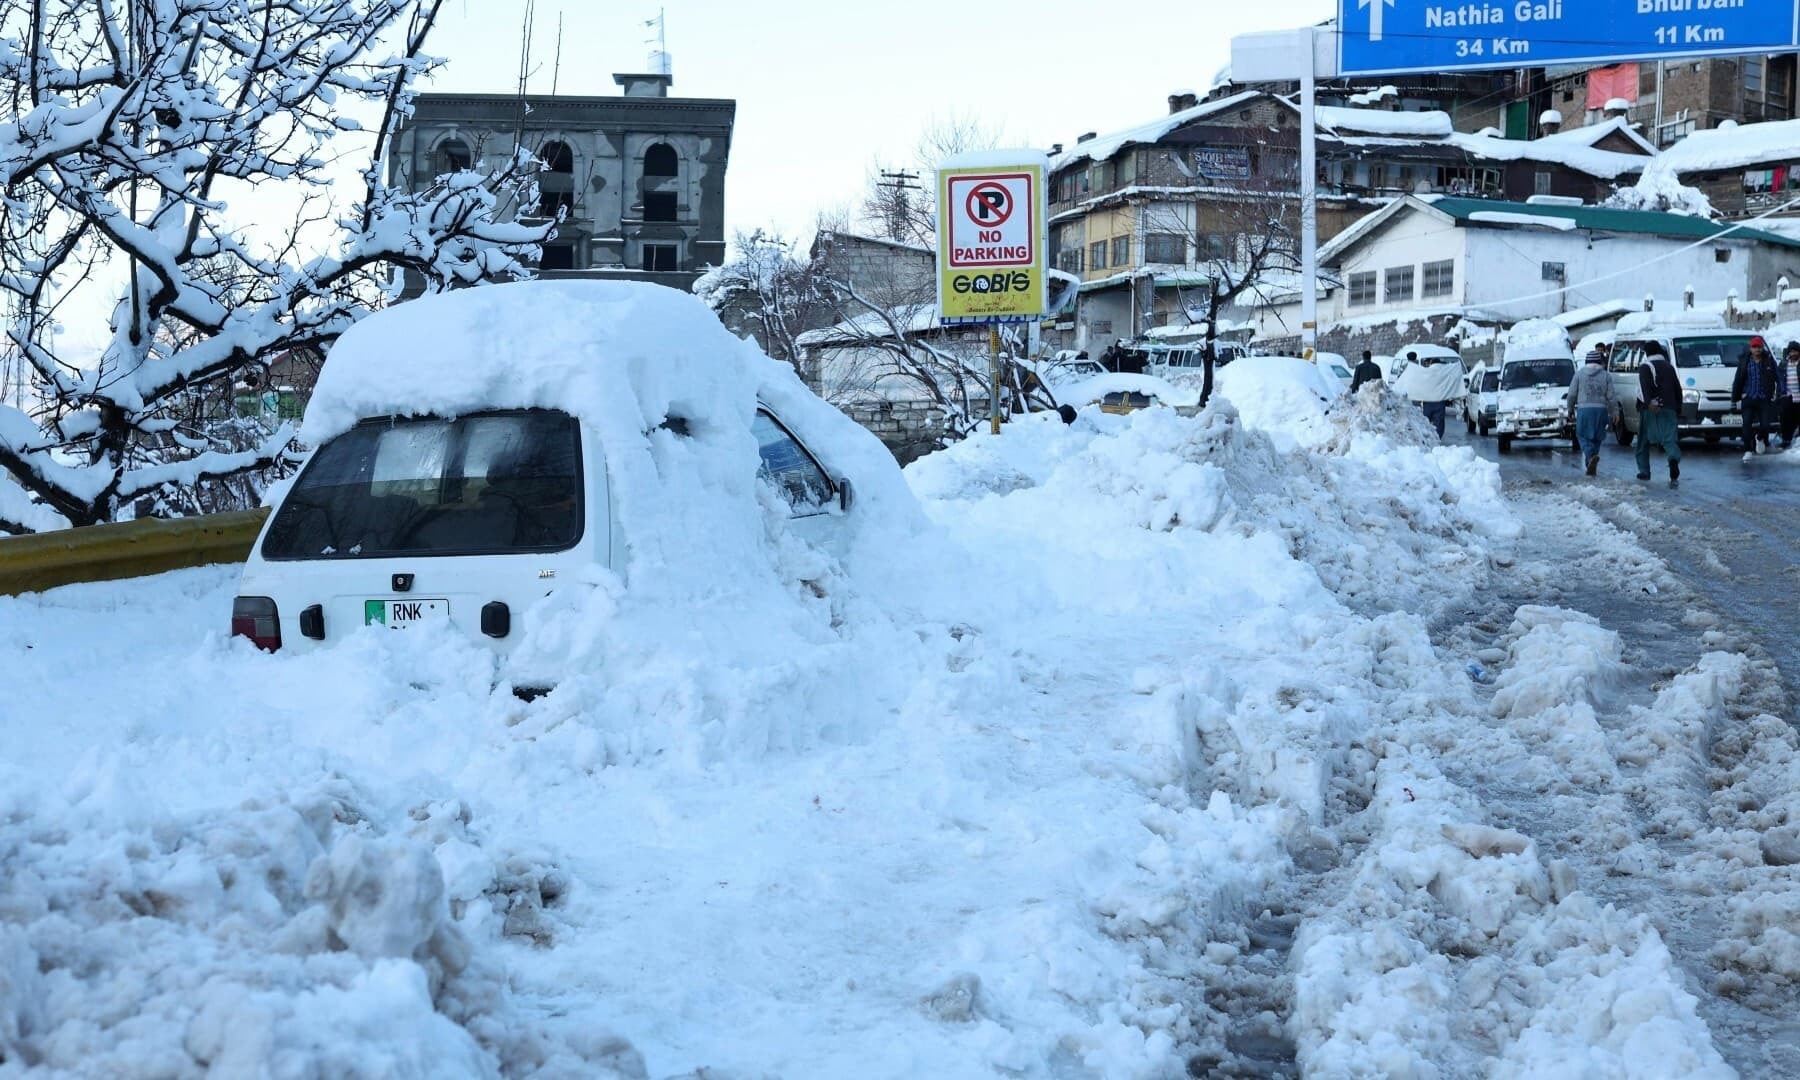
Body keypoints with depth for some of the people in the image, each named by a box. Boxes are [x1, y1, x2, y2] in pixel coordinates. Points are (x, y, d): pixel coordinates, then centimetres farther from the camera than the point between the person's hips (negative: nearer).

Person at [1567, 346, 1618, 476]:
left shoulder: (1579, 374, 4)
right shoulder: (1606, 376, 6)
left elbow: (1572, 394, 3)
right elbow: (1611, 397, 2)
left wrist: (1570, 410, 14)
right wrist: (1611, 414, 10)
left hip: (1584, 408, -2)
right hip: (1600, 409, 2)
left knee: (1583, 436, 1)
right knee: (1596, 438, 12)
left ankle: (1591, 456, -26)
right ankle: (1592, 467, 13)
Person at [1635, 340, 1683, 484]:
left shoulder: (1645, 367, -1)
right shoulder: (1669, 367, 18)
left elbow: (1645, 386, -20)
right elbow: (1678, 389, 19)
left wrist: (1649, 402, -33)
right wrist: (1678, 408, 24)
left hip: (1650, 409, -3)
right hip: (1669, 409, 3)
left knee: (1643, 441, 12)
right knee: (1670, 438, -7)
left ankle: (1644, 471, 16)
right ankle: (1674, 458, -37)